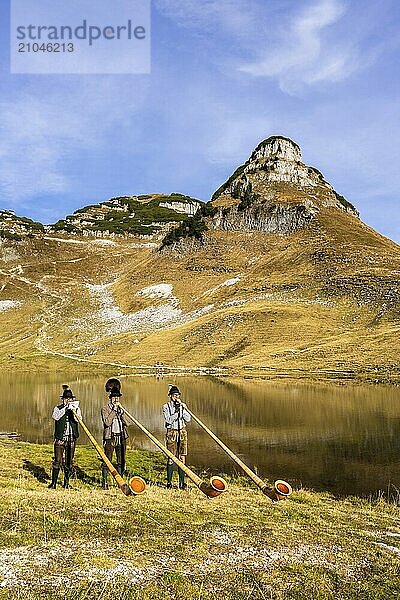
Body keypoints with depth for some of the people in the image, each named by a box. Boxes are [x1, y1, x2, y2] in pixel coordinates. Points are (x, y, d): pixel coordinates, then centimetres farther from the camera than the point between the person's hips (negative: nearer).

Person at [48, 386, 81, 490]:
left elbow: (78, 419, -12)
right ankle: (53, 482, 1)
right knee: (57, 461, -6)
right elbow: (56, 417, -18)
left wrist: (74, 409, -29)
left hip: (71, 438, 2)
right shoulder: (58, 408, 3)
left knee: (68, 461, 7)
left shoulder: (76, 409, 6)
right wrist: (66, 408, -29)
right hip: (60, 438, -1)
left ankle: (66, 482, 18)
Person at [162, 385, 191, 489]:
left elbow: (188, 419, -1)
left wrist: (183, 408, -12)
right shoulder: (166, 407, -1)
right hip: (172, 433, -3)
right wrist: (177, 411, -21)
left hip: (182, 433, 3)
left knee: (182, 458, 3)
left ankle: (182, 482, 8)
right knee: (171, 458, -3)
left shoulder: (182, 406, 10)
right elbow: (169, 420, -15)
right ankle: (169, 482, 7)